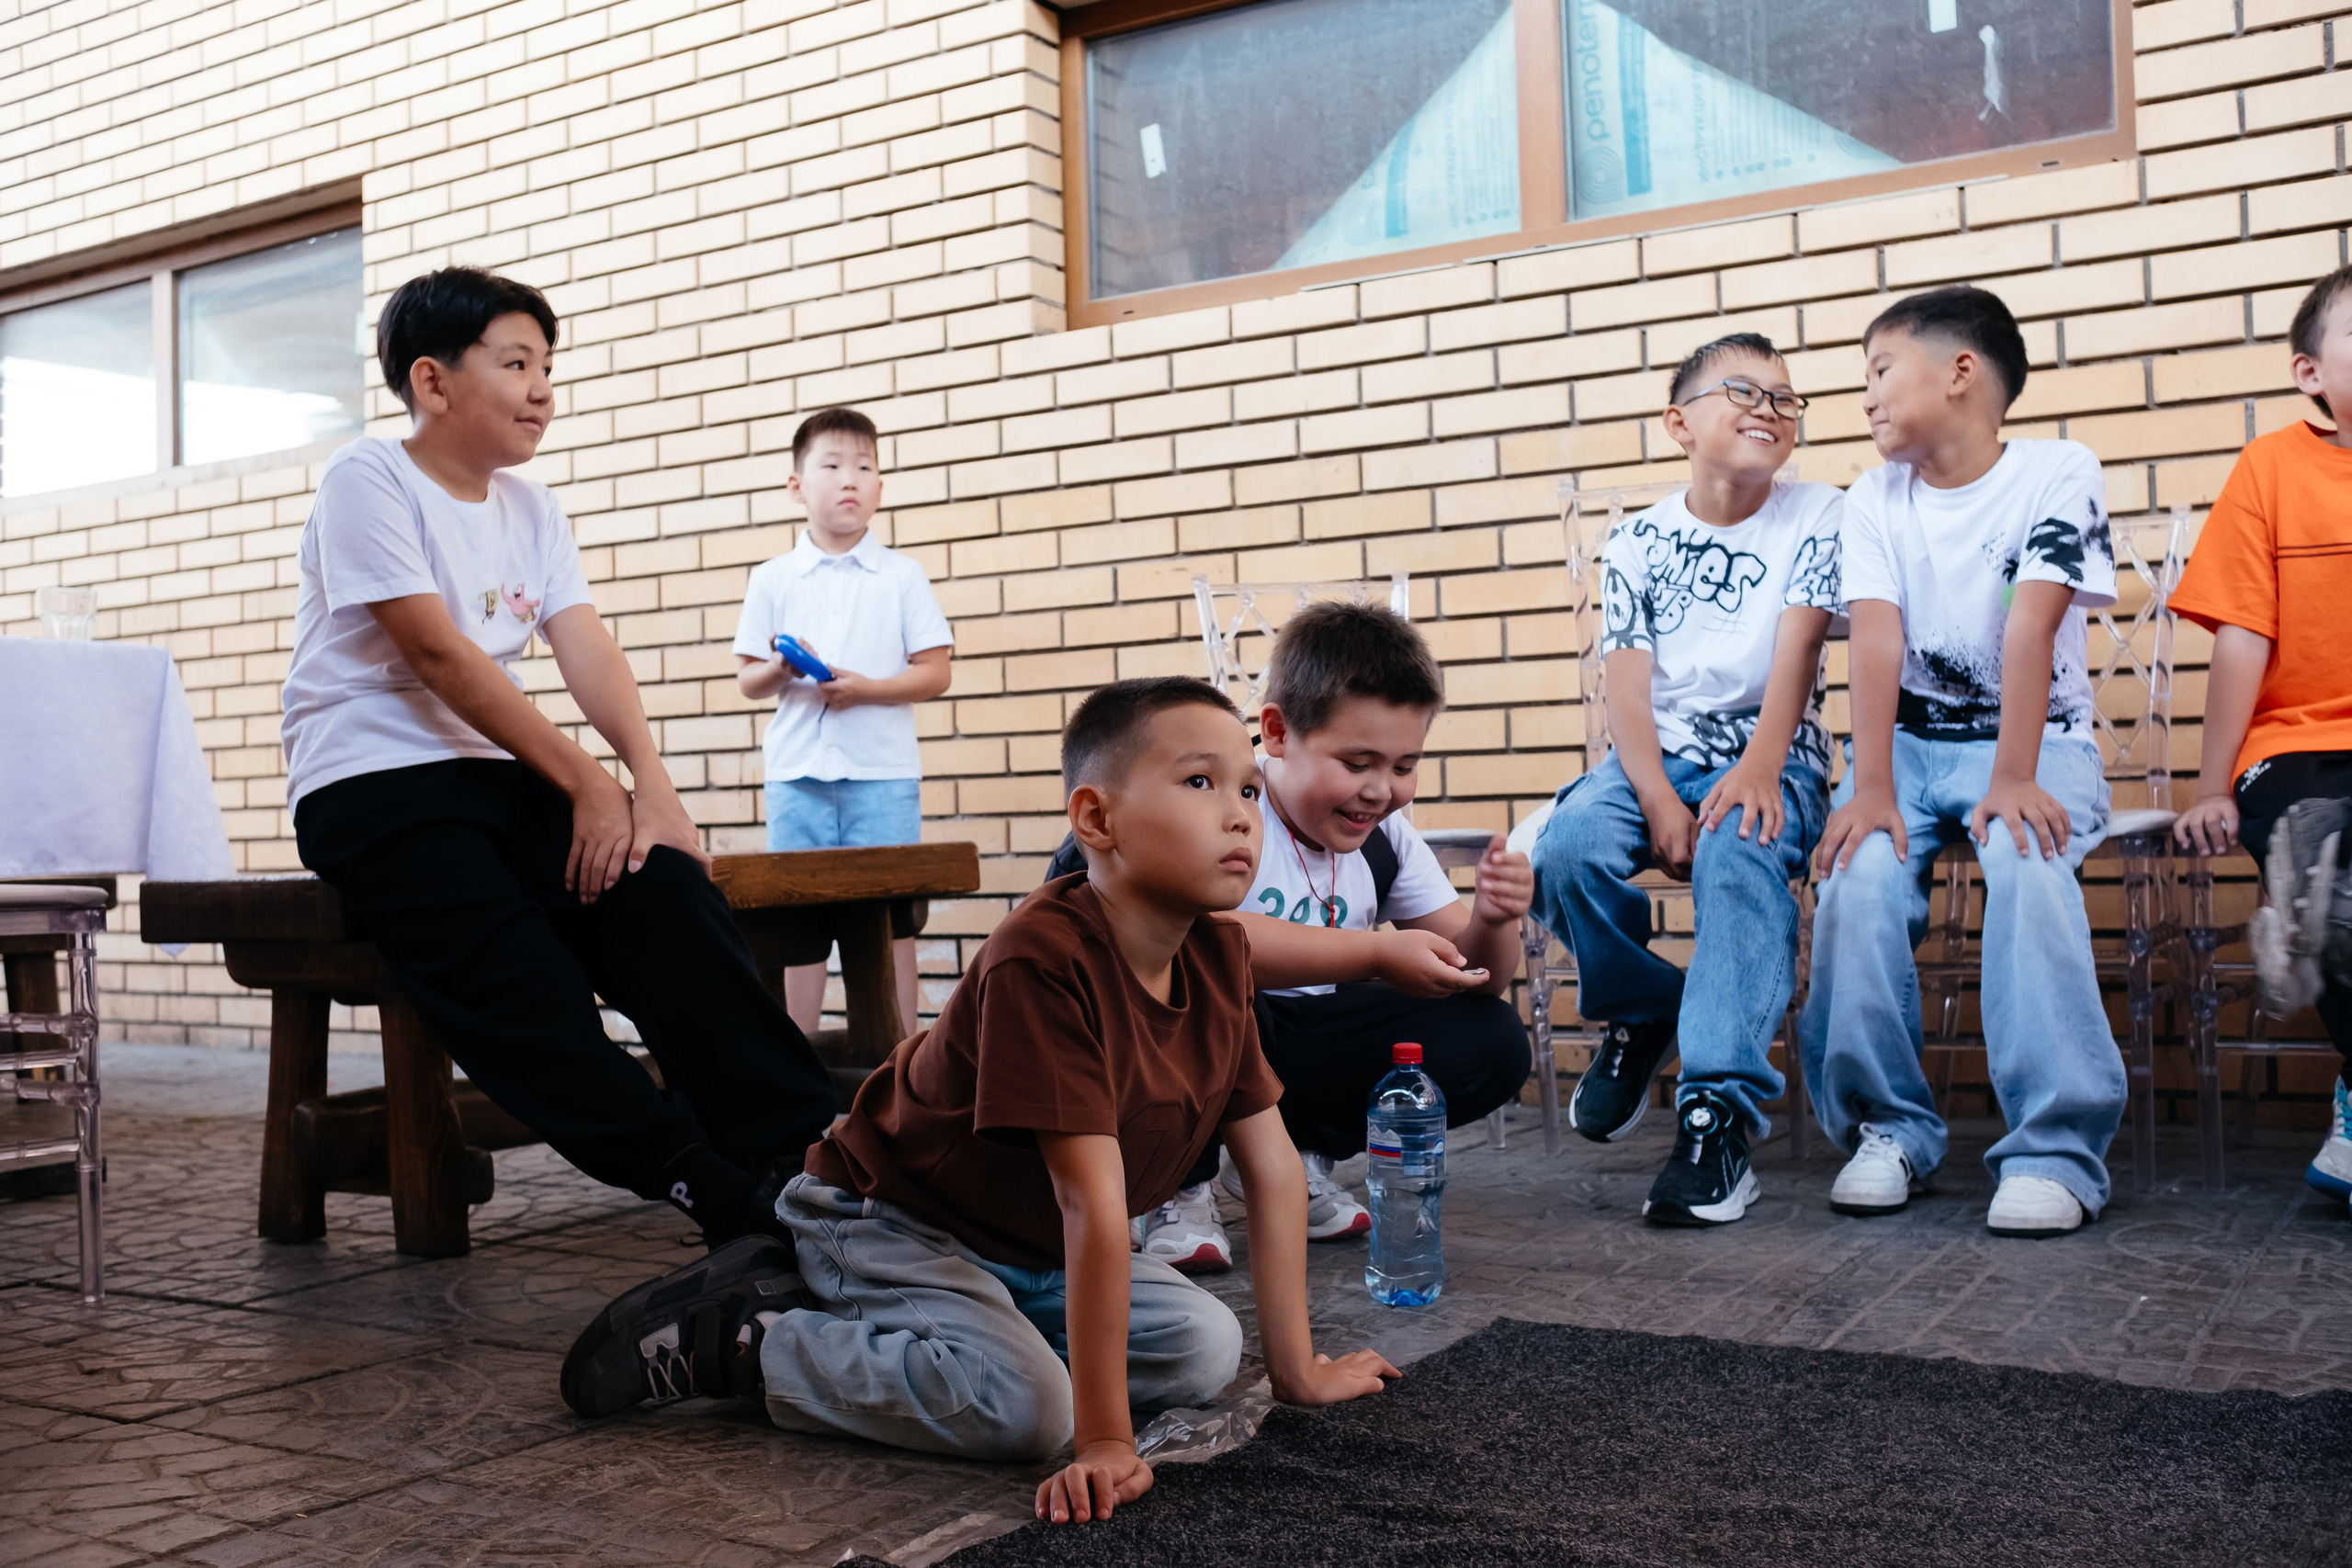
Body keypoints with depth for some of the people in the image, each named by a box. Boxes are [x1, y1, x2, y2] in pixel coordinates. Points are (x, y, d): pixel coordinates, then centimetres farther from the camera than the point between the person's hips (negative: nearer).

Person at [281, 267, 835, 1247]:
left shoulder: (531, 511, 16)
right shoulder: (368, 478, -4)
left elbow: (588, 650, 2)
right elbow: (435, 653, -14)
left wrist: (651, 785, -16)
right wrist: (585, 783, -16)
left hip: (500, 778, 5)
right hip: (371, 788, -5)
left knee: (658, 882, -23)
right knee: (511, 982, -27)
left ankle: (799, 1146, -28)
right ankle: (717, 1190, -32)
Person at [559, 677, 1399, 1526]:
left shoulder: (1221, 956, -8)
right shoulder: (1044, 956, -33)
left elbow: (1272, 1167, -2)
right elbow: (1094, 1205, -36)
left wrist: (1297, 1368, 0)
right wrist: (1104, 1440, -33)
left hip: (1030, 1249, 9)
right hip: (887, 1219, -9)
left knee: (1208, 1350, -7)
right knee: (1023, 1406, -28)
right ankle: (735, 1334, -8)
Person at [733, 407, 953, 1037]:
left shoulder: (901, 576, 4)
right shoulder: (771, 579, 8)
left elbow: (934, 672, 1)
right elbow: (747, 680, 10)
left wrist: (866, 688, -14)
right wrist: (779, 672, -12)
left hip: (883, 773, -2)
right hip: (797, 772, 2)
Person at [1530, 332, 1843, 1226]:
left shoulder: (1817, 518, 6)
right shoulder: (1637, 541, 8)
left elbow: (1796, 652, -8)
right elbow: (1627, 687, -2)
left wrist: (1758, 768, -26)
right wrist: (1659, 801, -19)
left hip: (1771, 758, -2)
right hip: (1657, 756, 2)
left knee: (1736, 854, -36)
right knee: (1569, 845, -29)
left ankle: (1717, 1113, -35)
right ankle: (1641, 1017, 2)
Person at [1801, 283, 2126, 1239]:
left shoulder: (2058, 476, -6)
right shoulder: (1874, 501, 4)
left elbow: (2029, 631, -18)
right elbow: (1876, 643, -10)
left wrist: (2012, 779, -28)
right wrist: (1871, 787, -22)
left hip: (2034, 739, -3)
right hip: (1910, 740, 3)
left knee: (2025, 857, -33)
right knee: (1860, 870, -26)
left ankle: (2057, 1148, -25)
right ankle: (1888, 1129, -10)